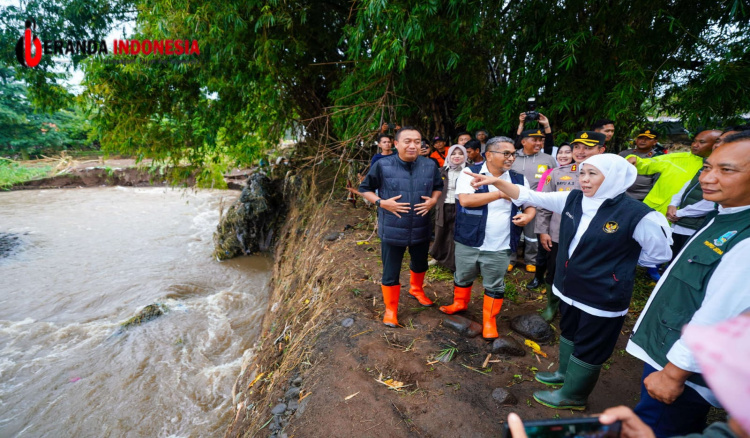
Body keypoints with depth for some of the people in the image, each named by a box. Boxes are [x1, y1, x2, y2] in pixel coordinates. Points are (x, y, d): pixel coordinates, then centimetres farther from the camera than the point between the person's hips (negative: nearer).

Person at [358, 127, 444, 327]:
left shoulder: (430, 166, -3)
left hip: (421, 229, 4)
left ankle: (416, 289, 57)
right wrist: (381, 202, -19)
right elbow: (364, 189, -3)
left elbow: (438, 187, 15)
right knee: (390, 272, 7)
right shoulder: (382, 165, -13)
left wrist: (433, 200, -6)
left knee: (420, 264, 26)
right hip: (392, 230, -4)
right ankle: (391, 309, 29)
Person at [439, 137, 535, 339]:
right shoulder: (471, 173, -9)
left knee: (495, 287, 13)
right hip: (469, 242, -1)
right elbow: (465, 200, -24)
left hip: (499, 247, 2)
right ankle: (459, 304, 45)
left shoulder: (519, 179, 3)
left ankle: (489, 321, 32)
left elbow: (530, 204, 13)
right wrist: (500, 193, -18)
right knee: (462, 278, 20)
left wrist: (528, 215, -13)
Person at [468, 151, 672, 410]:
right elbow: (530, 197, -9)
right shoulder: (573, 200, -7)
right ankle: (566, 374, 51)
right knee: (569, 333, 26)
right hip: (570, 288, 6)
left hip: (603, 297, -5)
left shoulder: (637, 215, -21)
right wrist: (496, 182, -19)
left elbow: (661, 254, -8)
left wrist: (616, 259, -7)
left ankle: (572, 395, 37)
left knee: (588, 348, 15)